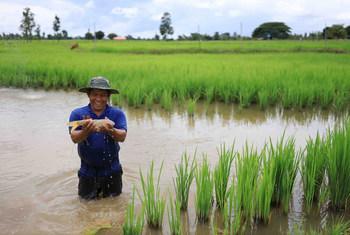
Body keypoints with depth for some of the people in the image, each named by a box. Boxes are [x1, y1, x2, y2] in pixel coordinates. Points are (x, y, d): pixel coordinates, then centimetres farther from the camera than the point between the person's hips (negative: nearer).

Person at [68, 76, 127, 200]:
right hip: (88, 170, 0)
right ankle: (96, 189, 45)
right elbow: (74, 138, -21)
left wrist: (110, 131, -44)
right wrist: (86, 131, -42)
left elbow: (122, 136, -22)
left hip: (111, 169, 0)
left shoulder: (117, 114, -9)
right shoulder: (77, 114, -9)